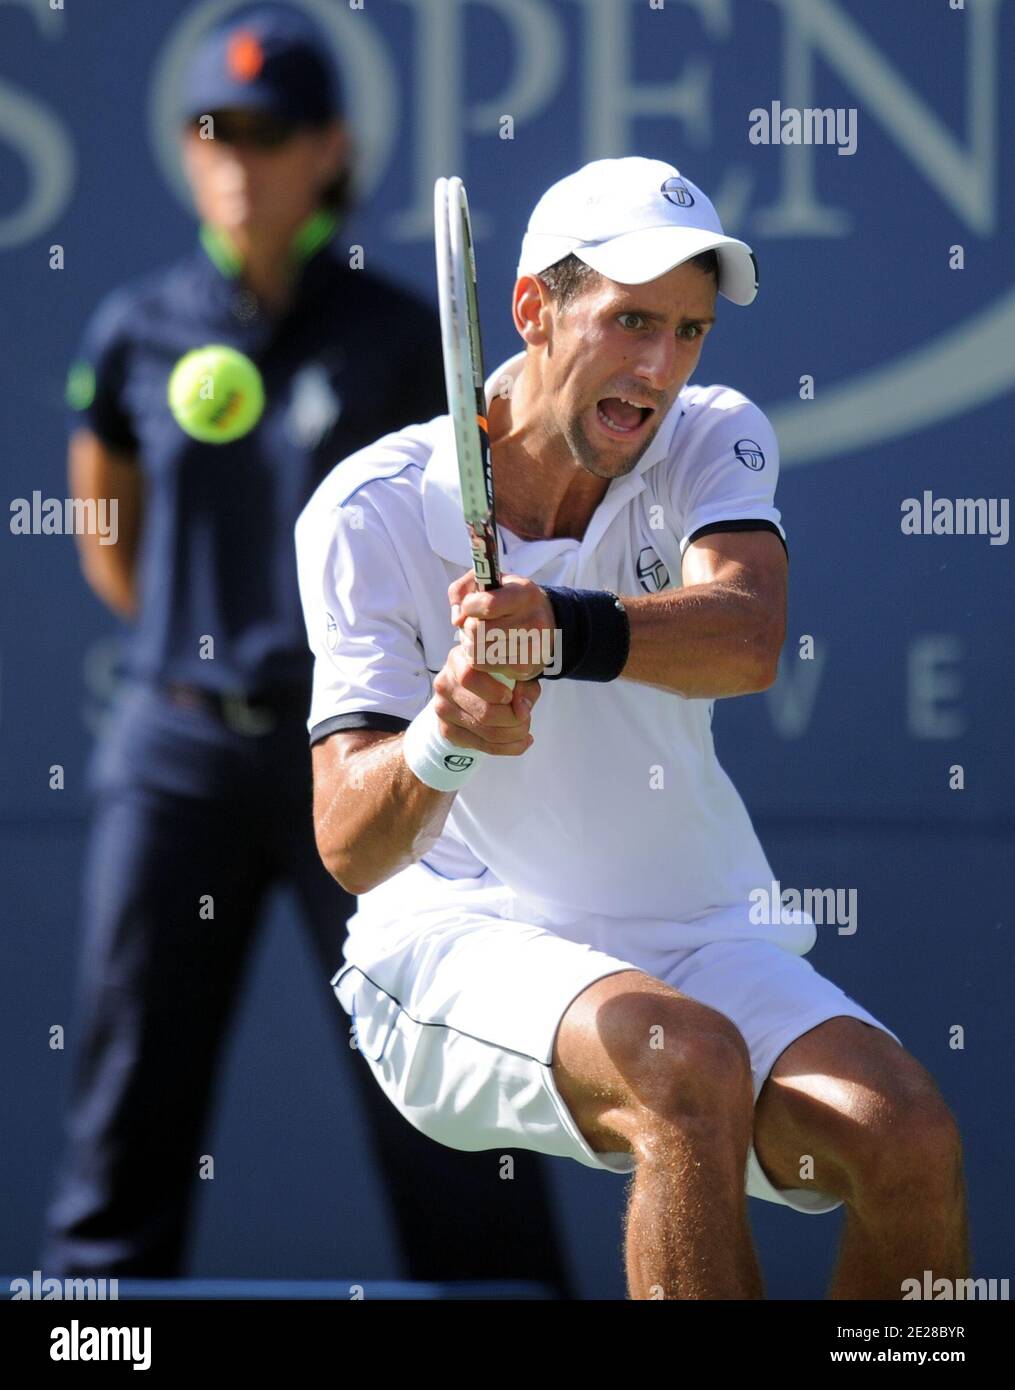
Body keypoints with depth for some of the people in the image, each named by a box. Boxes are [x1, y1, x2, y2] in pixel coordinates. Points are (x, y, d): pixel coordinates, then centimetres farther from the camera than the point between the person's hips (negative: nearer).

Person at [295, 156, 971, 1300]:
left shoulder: (713, 440, 0)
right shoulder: (371, 509, -9)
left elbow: (744, 639, -23)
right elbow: (348, 848, -16)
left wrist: (564, 629, -43)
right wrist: (440, 741, -39)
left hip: (702, 942, 3)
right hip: (459, 943, -3)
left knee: (911, 1139, -24)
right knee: (688, 1061, -34)